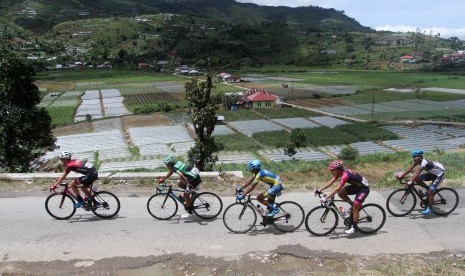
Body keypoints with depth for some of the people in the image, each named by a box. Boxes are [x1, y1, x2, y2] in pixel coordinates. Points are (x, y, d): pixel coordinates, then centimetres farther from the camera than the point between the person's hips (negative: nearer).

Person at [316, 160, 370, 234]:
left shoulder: (345, 175, -34)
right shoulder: (340, 172, -8)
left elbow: (337, 189, -39)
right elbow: (331, 181, -6)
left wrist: (326, 198, -40)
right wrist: (319, 190, -10)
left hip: (364, 188, -9)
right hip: (357, 186, 9)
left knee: (355, 208, -10)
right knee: (340, 193, -5)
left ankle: (354, 227, 5)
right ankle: (352, 204, 13)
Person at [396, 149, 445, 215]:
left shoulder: (424, 162, -33)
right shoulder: (418, 160, -9)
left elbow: (417, 173, -43)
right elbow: (410, 169, -6)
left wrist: (410, 181, -51)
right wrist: (401, 175, -11)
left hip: (440, 174, -9)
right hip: (432, 173, 9)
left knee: (430, 191, -15)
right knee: (417, 179, -5)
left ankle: (429, 208, 0)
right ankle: (428, 189, 13)